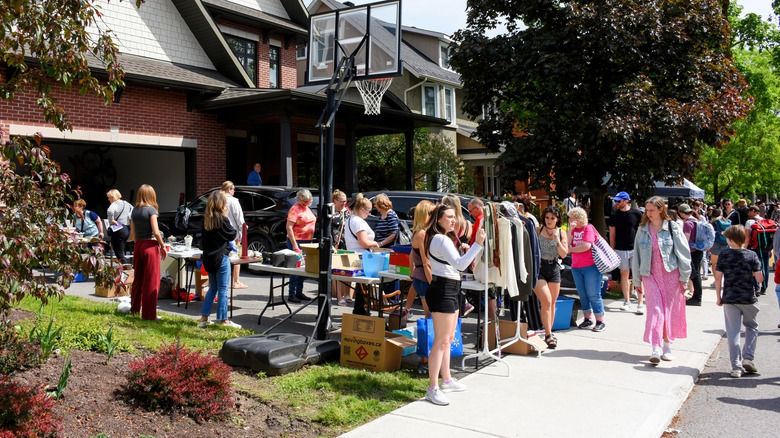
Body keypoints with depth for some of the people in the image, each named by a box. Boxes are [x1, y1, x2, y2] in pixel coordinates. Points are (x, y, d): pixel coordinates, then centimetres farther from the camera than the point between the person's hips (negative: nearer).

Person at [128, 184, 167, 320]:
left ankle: (134, 309, 31)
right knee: (151, 281, -1)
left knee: (138, 279, 19)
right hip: (150, 246, -6)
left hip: (138, 246, 6)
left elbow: (133, 234, 11)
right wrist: (162, 246, -4)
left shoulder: (134, 211, 8)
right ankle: (149, 314, 2)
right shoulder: (151, 210, -9)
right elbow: (156, 232, -14)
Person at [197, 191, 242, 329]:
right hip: (221, 257, -7)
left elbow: (203, 235, 14)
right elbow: (232, 235, -5)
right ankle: (223, 320, 5)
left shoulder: (206, 219, 5)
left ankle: (204, 318, 18)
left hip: (209, 257, 7)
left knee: (212, 288, 17)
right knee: (223, 289, 1)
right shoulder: (222, 219, -15)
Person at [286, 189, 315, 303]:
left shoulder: (307, 208, 15)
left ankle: (299, 293, 20)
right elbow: (289, 227, -18)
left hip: (307, 242, 8)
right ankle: (291, 295, -2)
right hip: (297, 241, -8)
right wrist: (294, 245, -23)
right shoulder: (294, 209, -11)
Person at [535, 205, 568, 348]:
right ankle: (548, 335, -6)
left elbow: (564, 254, -1)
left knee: (552, 303, 11)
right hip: (538, 268, -4)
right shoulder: (538, 230, -4)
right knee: (546, 301, -13)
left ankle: (549, 332, 25)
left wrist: (557, 241, -14)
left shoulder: (561, 233, 5)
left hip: (554, 269, 4)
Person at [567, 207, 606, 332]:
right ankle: (587, 319, 20)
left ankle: (600, 321, 3)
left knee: (593, 295, -5)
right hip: (576, 267, 6)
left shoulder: (588, 228, -6)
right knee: (583, 295, 10)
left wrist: (571, 249, -5)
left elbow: (586, 246, -18)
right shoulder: (573, 230, 11)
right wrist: (570, 230, -8)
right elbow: (566, 244, -1)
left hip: (590, 266, -6)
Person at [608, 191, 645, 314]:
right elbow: (612, 234, 9)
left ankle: (640, 303, -3)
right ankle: (627, 301, 18)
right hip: (620, 250, 3)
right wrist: (612, 250, 7)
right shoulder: (614, 215, 5)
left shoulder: (637, 214, -2)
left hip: (635, 249, -3)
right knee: (624, 274, 8)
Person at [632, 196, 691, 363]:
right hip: (650, 274, 1)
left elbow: (684, 253, 0)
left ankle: (667, 346, 20)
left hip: (671, 273, -1)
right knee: (654, 309, -9)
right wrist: (637, 280, 11)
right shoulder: (642, 230, 6)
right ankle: (655, 349, -12)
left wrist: (684, 277, -3)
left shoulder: (673, 228, -1)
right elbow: (637, 255, 10)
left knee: (670, 309, 5)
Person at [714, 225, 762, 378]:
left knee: (733, 332, 5)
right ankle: (748, 358, 11)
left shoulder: (724, 255, -5)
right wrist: (753, 273, 13)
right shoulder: (752, 255, -6)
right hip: (749, 299, 0)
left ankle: (736, 366, 3)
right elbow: (759, 279, -9)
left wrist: (718, 297, 4)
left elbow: (718, 277, -6)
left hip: (729, 298, 0)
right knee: (752, 327, 21)